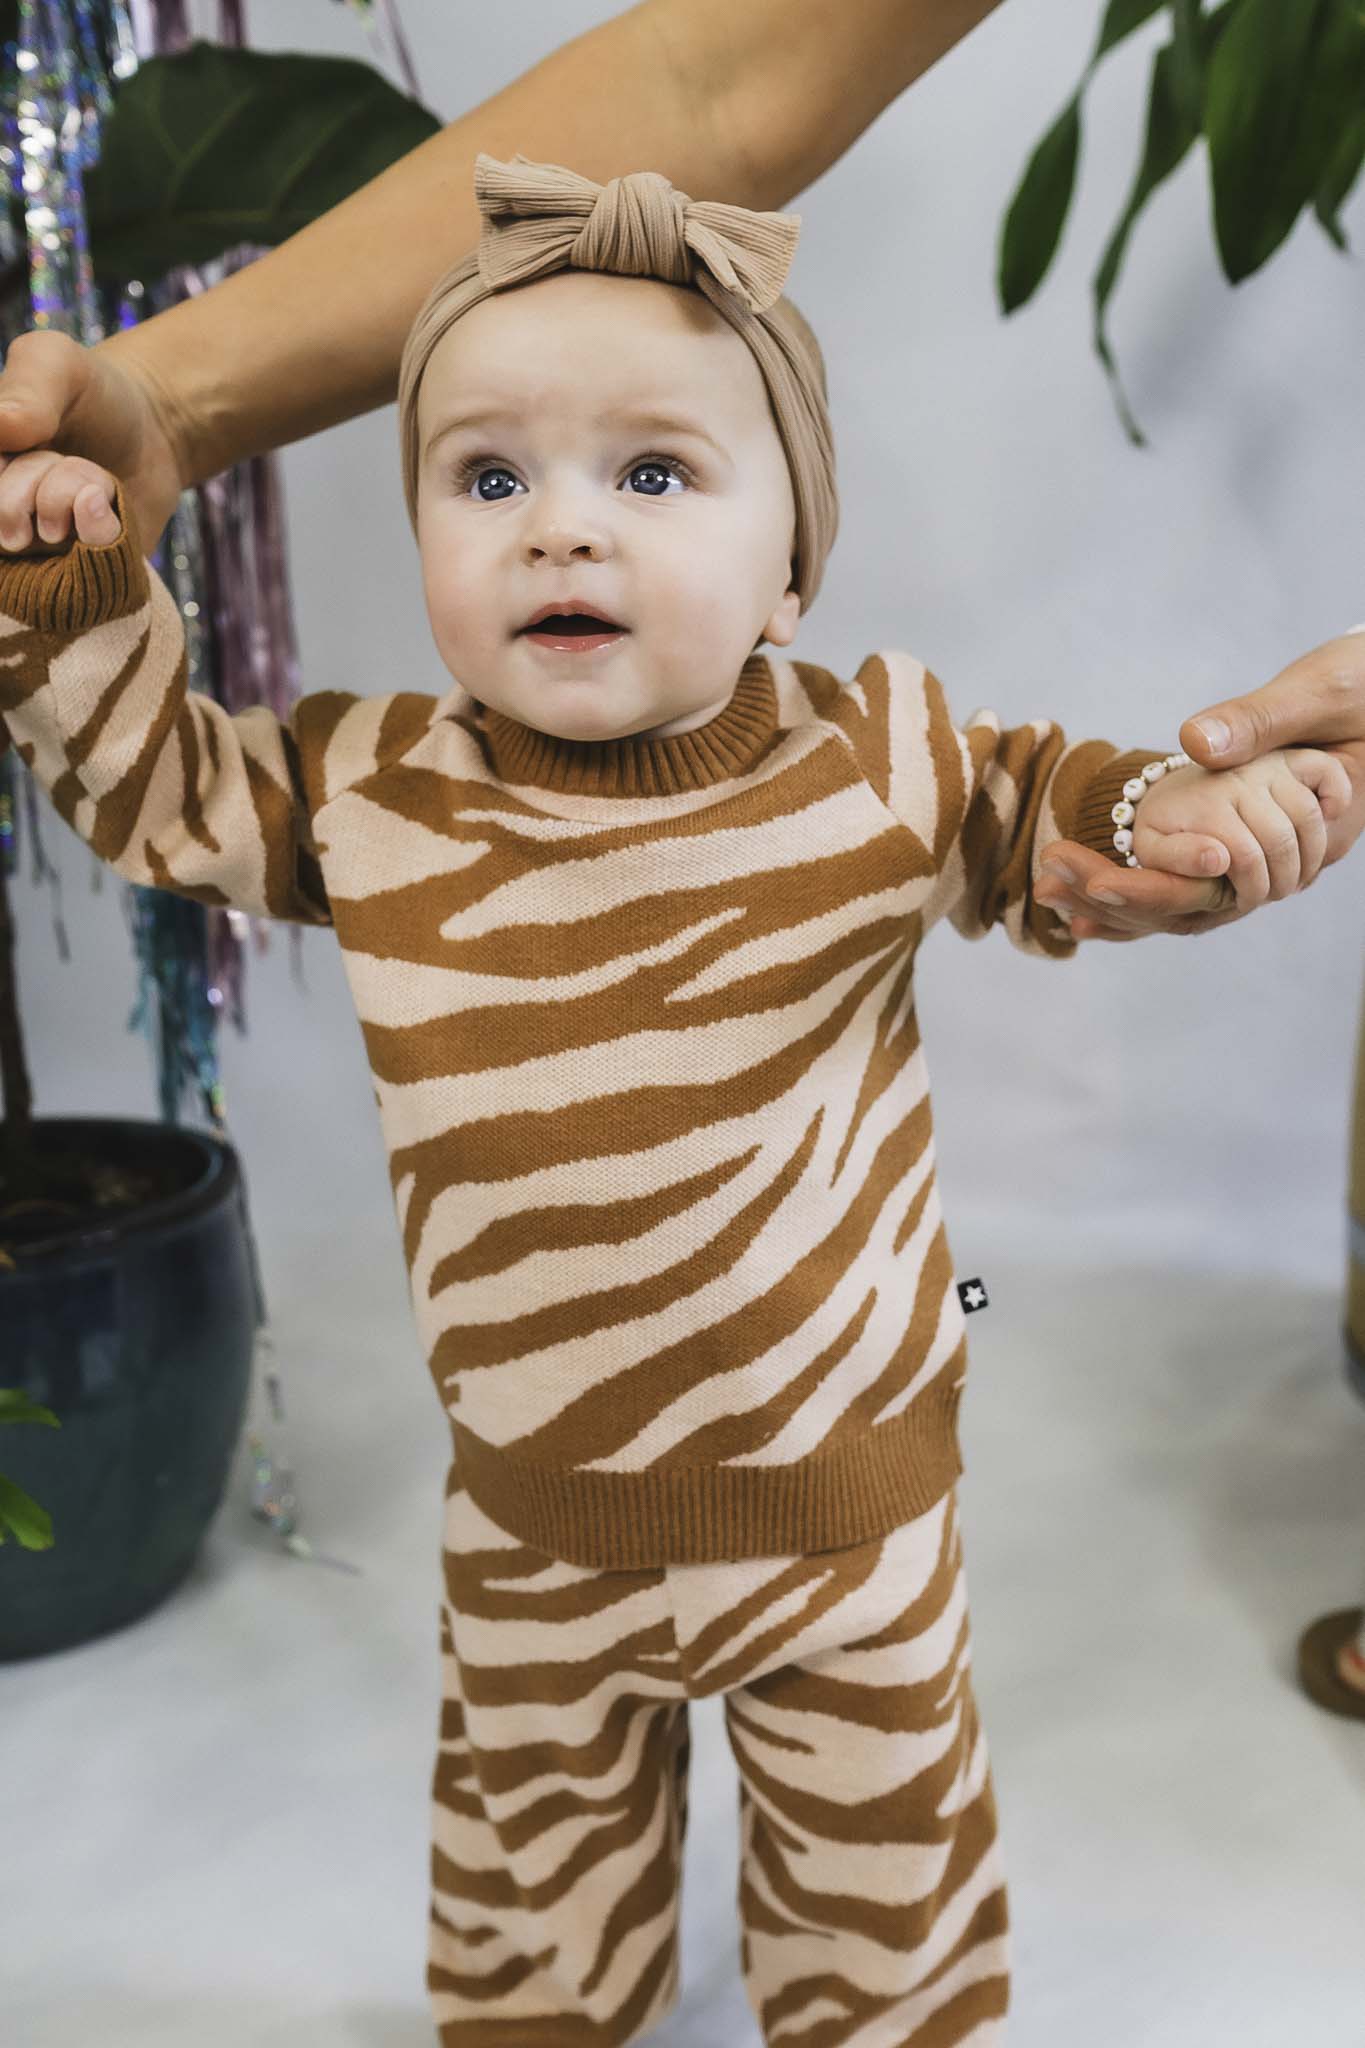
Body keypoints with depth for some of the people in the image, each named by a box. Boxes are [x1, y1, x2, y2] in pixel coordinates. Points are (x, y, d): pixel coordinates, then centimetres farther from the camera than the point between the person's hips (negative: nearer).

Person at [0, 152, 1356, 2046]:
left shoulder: (878, 761, -12)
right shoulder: (370, 795, -9)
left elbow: (1041, 814, 7)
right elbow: (163, 787, 7)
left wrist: (1186, 815, -12)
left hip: (842, 1501, -1)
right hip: (536, 1523, 2)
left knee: (883, 1869, 21)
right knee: (529, 1853, 25)